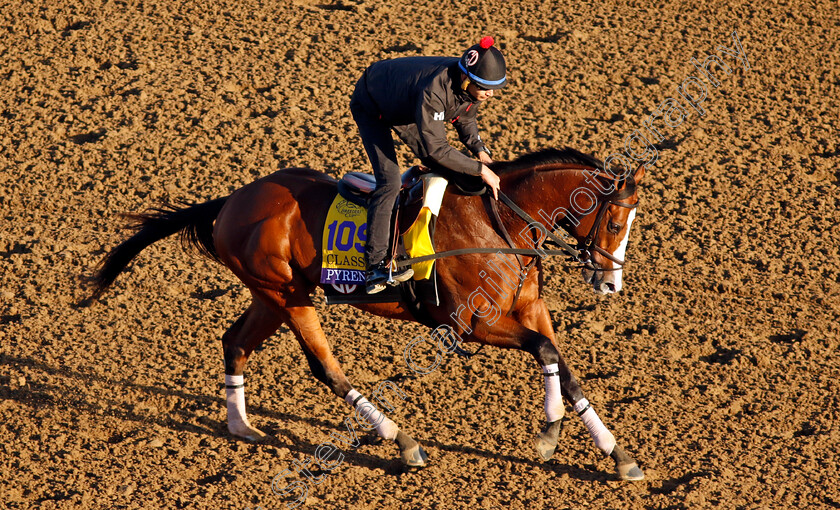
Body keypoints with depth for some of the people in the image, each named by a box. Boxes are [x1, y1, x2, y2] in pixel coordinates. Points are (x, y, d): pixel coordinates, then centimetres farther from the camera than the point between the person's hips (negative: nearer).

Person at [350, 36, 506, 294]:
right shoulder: (433, 90, -45)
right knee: (389, 182, -22)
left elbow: (465, 118, 1)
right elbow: (436, 148, -41)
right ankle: (376, 266, -23)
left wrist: (479, 150, -15)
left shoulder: (471, 84, -21)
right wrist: (480, 170, -37)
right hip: (371, 106, -8)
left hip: (404, 104, 8)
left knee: (445, 171, 6)